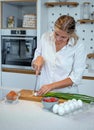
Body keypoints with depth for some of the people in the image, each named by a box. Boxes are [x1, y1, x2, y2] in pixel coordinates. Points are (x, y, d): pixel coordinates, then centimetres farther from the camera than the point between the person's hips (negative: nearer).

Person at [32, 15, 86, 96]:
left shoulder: (78, 47, -11)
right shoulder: (45, 37, -1)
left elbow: (75, 79, -10)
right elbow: (34, 64, 12)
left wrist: (51, 86, -16)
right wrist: (38, 59, -10)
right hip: (44, 92, 0)